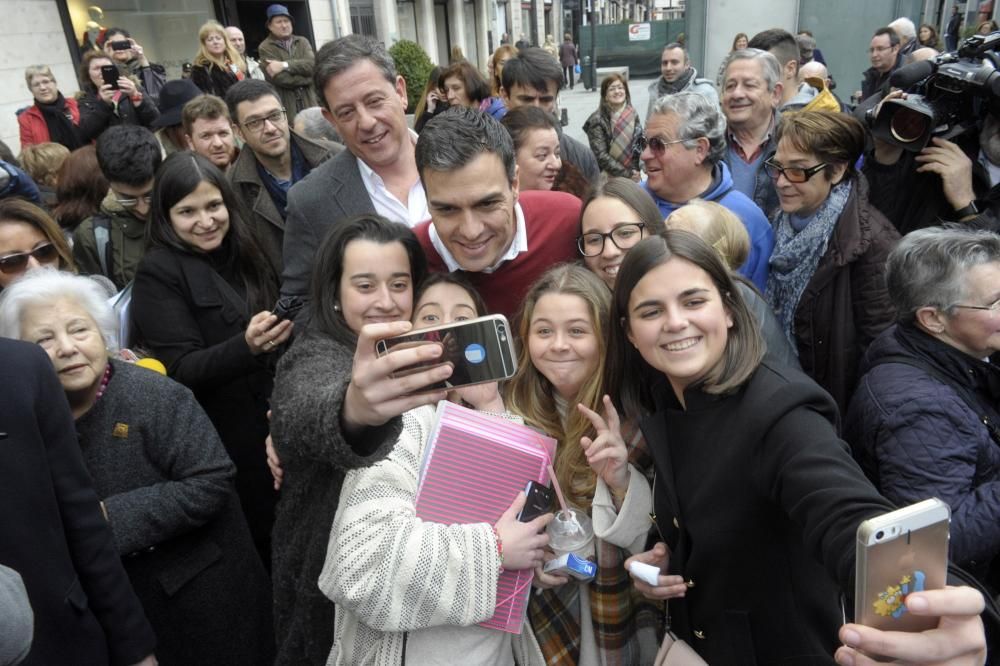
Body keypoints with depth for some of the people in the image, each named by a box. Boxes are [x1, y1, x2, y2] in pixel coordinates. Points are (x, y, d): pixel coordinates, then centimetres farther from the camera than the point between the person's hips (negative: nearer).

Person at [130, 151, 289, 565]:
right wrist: (246, 347, -33)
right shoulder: (157, 274, -10)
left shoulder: (242, 254, 7)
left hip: (272, 424, 5)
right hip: (223, 444, -5)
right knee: (256, 543, 0)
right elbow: (182, 370, -18)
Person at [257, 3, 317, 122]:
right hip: (285, 106, -4)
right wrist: (309, 78, -5)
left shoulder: (302, 42, 13)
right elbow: (280, 78, -12)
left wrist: (285, 65, -13)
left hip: (309, 102, 4)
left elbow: (312, 65, -4)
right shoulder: (265, 48, -1)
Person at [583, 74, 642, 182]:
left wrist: (636, 171, -6)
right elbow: (601, 155, -14)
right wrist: (626, 174, -14)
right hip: (609, 178, -4)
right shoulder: (597, 120, -10)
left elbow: (639, 143, 8)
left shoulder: (633, 113, 3)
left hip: (633, 176, 4)